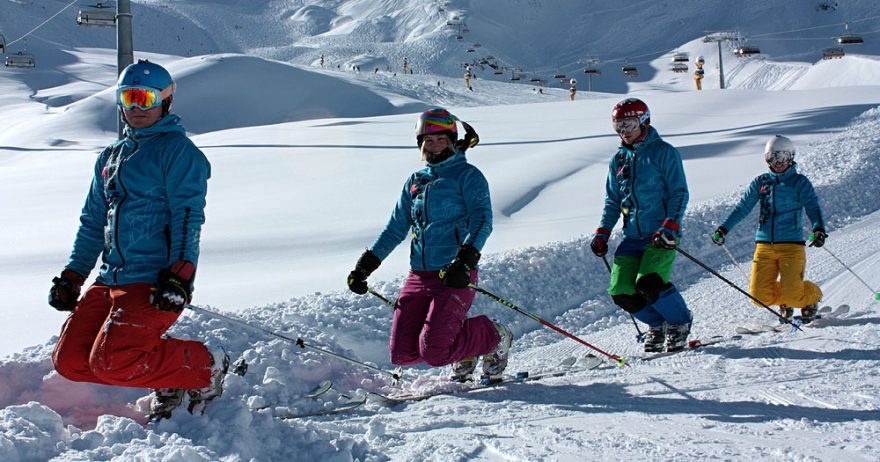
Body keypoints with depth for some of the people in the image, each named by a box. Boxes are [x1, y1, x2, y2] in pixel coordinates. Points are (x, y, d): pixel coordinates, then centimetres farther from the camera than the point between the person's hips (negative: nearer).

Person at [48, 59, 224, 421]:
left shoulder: (177, 150, -2)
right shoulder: (110, 157, 21)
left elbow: (188, 216, -12)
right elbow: (93, 222, 26)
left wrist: (179, 273, -24)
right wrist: (72, 276, 18)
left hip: (155, 283, -8)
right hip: (110, 280, 8)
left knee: (109, 363, -22)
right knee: (69, 360, -3)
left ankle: (206, 367, -1)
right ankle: (165, 378, 12)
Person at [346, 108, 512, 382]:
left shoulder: (467, 175, 1)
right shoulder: (415, 182, 18)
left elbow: (482, 220, -11)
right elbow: (395, 228, 23)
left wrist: (465, 260, -27)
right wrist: (365, 265, 15)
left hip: (454, 276, -6)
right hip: (419, 276, 6)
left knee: (433, 352, -17)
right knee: (402, 354, -1)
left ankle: (495, 339, 10)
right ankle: (461, 351, 25)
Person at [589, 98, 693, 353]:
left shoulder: (664, 152, -1)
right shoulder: (618, 159, 16)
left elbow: (679, 193, -5)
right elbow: (613, 200, 21)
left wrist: (670, 226, -18)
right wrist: (603, 232, 8)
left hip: (661, 233, -6)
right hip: (632, 236, 6)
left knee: (648, 285, -23)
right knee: (622, 292, -7)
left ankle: (680, 322, 6)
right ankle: (657, 323, 21)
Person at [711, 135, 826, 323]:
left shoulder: (800, 182, 4)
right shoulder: (760, 182, 12)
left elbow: (813, 208, -6)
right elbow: (742, 207, 12)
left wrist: (819, 230, -25)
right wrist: (723, 229, 1)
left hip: (791, 244, -3)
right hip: (764, 244, 3)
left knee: (793, 296, -14)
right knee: (760, 295, -7)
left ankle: (811, 297, 23)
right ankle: (784, 301, 27)